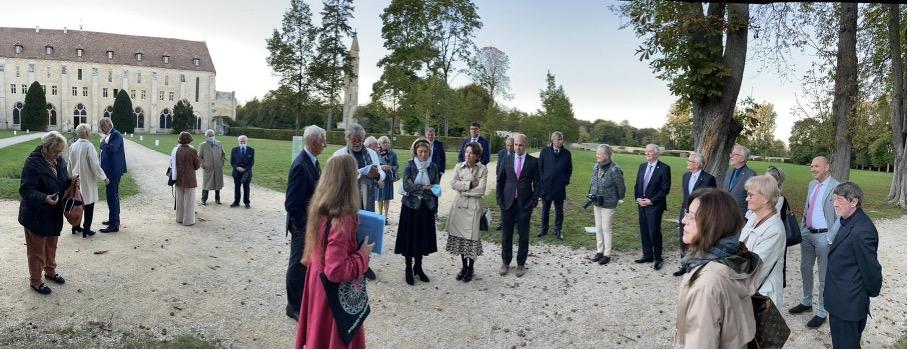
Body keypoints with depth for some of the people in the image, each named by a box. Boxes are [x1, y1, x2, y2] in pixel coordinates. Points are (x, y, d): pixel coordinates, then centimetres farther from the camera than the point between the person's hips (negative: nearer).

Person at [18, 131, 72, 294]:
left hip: (54, 214, 7)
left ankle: (50, 271, 42)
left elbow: (63, 182, 12)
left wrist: (71, 182, -10)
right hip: (36, 215, -7)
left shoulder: (59, 160, -1)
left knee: (51, 245, 23)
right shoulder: (33, 163, -23)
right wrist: (44, 198, -40)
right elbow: (26, 190, -25)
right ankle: (35, 281, 22)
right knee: (37, 250, 7)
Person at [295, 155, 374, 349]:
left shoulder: (319, 209, -4)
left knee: (318, 334, 26)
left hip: (317, 282, 8)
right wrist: (363, 255, -18)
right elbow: (336, 271, -31)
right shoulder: (343, 219, -31)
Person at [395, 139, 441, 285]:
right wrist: (424, 187, -19)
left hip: (427, 207, 3)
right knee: (410, 237, 2)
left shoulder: (432, 167, 3)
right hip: (411, 206, -3)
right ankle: (408, 269, 15)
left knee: (423, 237, 8)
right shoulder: (409, 166, -6)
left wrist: (435, 207, 4)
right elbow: (406, 186, -15)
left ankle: (418, 266, 24)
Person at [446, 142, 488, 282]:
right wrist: (470, 184, -13)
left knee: (472, 236, 0)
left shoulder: (482, 169, -4)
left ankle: (470, 268, 16)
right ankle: (463, 267, 22)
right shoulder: (459, 166, 5)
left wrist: (464, 190, -9)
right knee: (460, 235, 7)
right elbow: (453, 184, -7)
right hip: (459, 205, 3)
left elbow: (480, 190, -12)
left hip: (473, 207, -3)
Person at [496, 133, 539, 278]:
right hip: (508, 203, 2)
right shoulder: (507, 160, 6)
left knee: (523, 235, 6)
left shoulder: (533, 162, -1)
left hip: (525, 204, -2)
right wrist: (499, 199, 3)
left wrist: (533, 201, -7)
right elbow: (500, 181, 10)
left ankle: (521, 264, 19)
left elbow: (537, 183, 0)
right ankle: (505, 262, 22)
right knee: (506, 234, 8)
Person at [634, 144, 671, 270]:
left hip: (655, 205, -6)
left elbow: (665, 188, -11)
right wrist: (638, 198, 0)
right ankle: (647, 255, 22)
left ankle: (658, 259, 6)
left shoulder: (664, 168, -7)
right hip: (641, 204, 6)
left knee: (654, 231, -6)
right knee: (644, 231, 10)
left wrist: (651, 200, -14)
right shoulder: (642, 166, 13)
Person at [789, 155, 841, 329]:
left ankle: (822, 312, 15)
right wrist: (802, 228, 14)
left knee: (824, 275, 4)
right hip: (807, 234, 8)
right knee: (805, 269, 19)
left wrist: (830, 238, -19)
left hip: (823, 236, -8)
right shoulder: (812, 184, 9)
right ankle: (806, 302, 37)